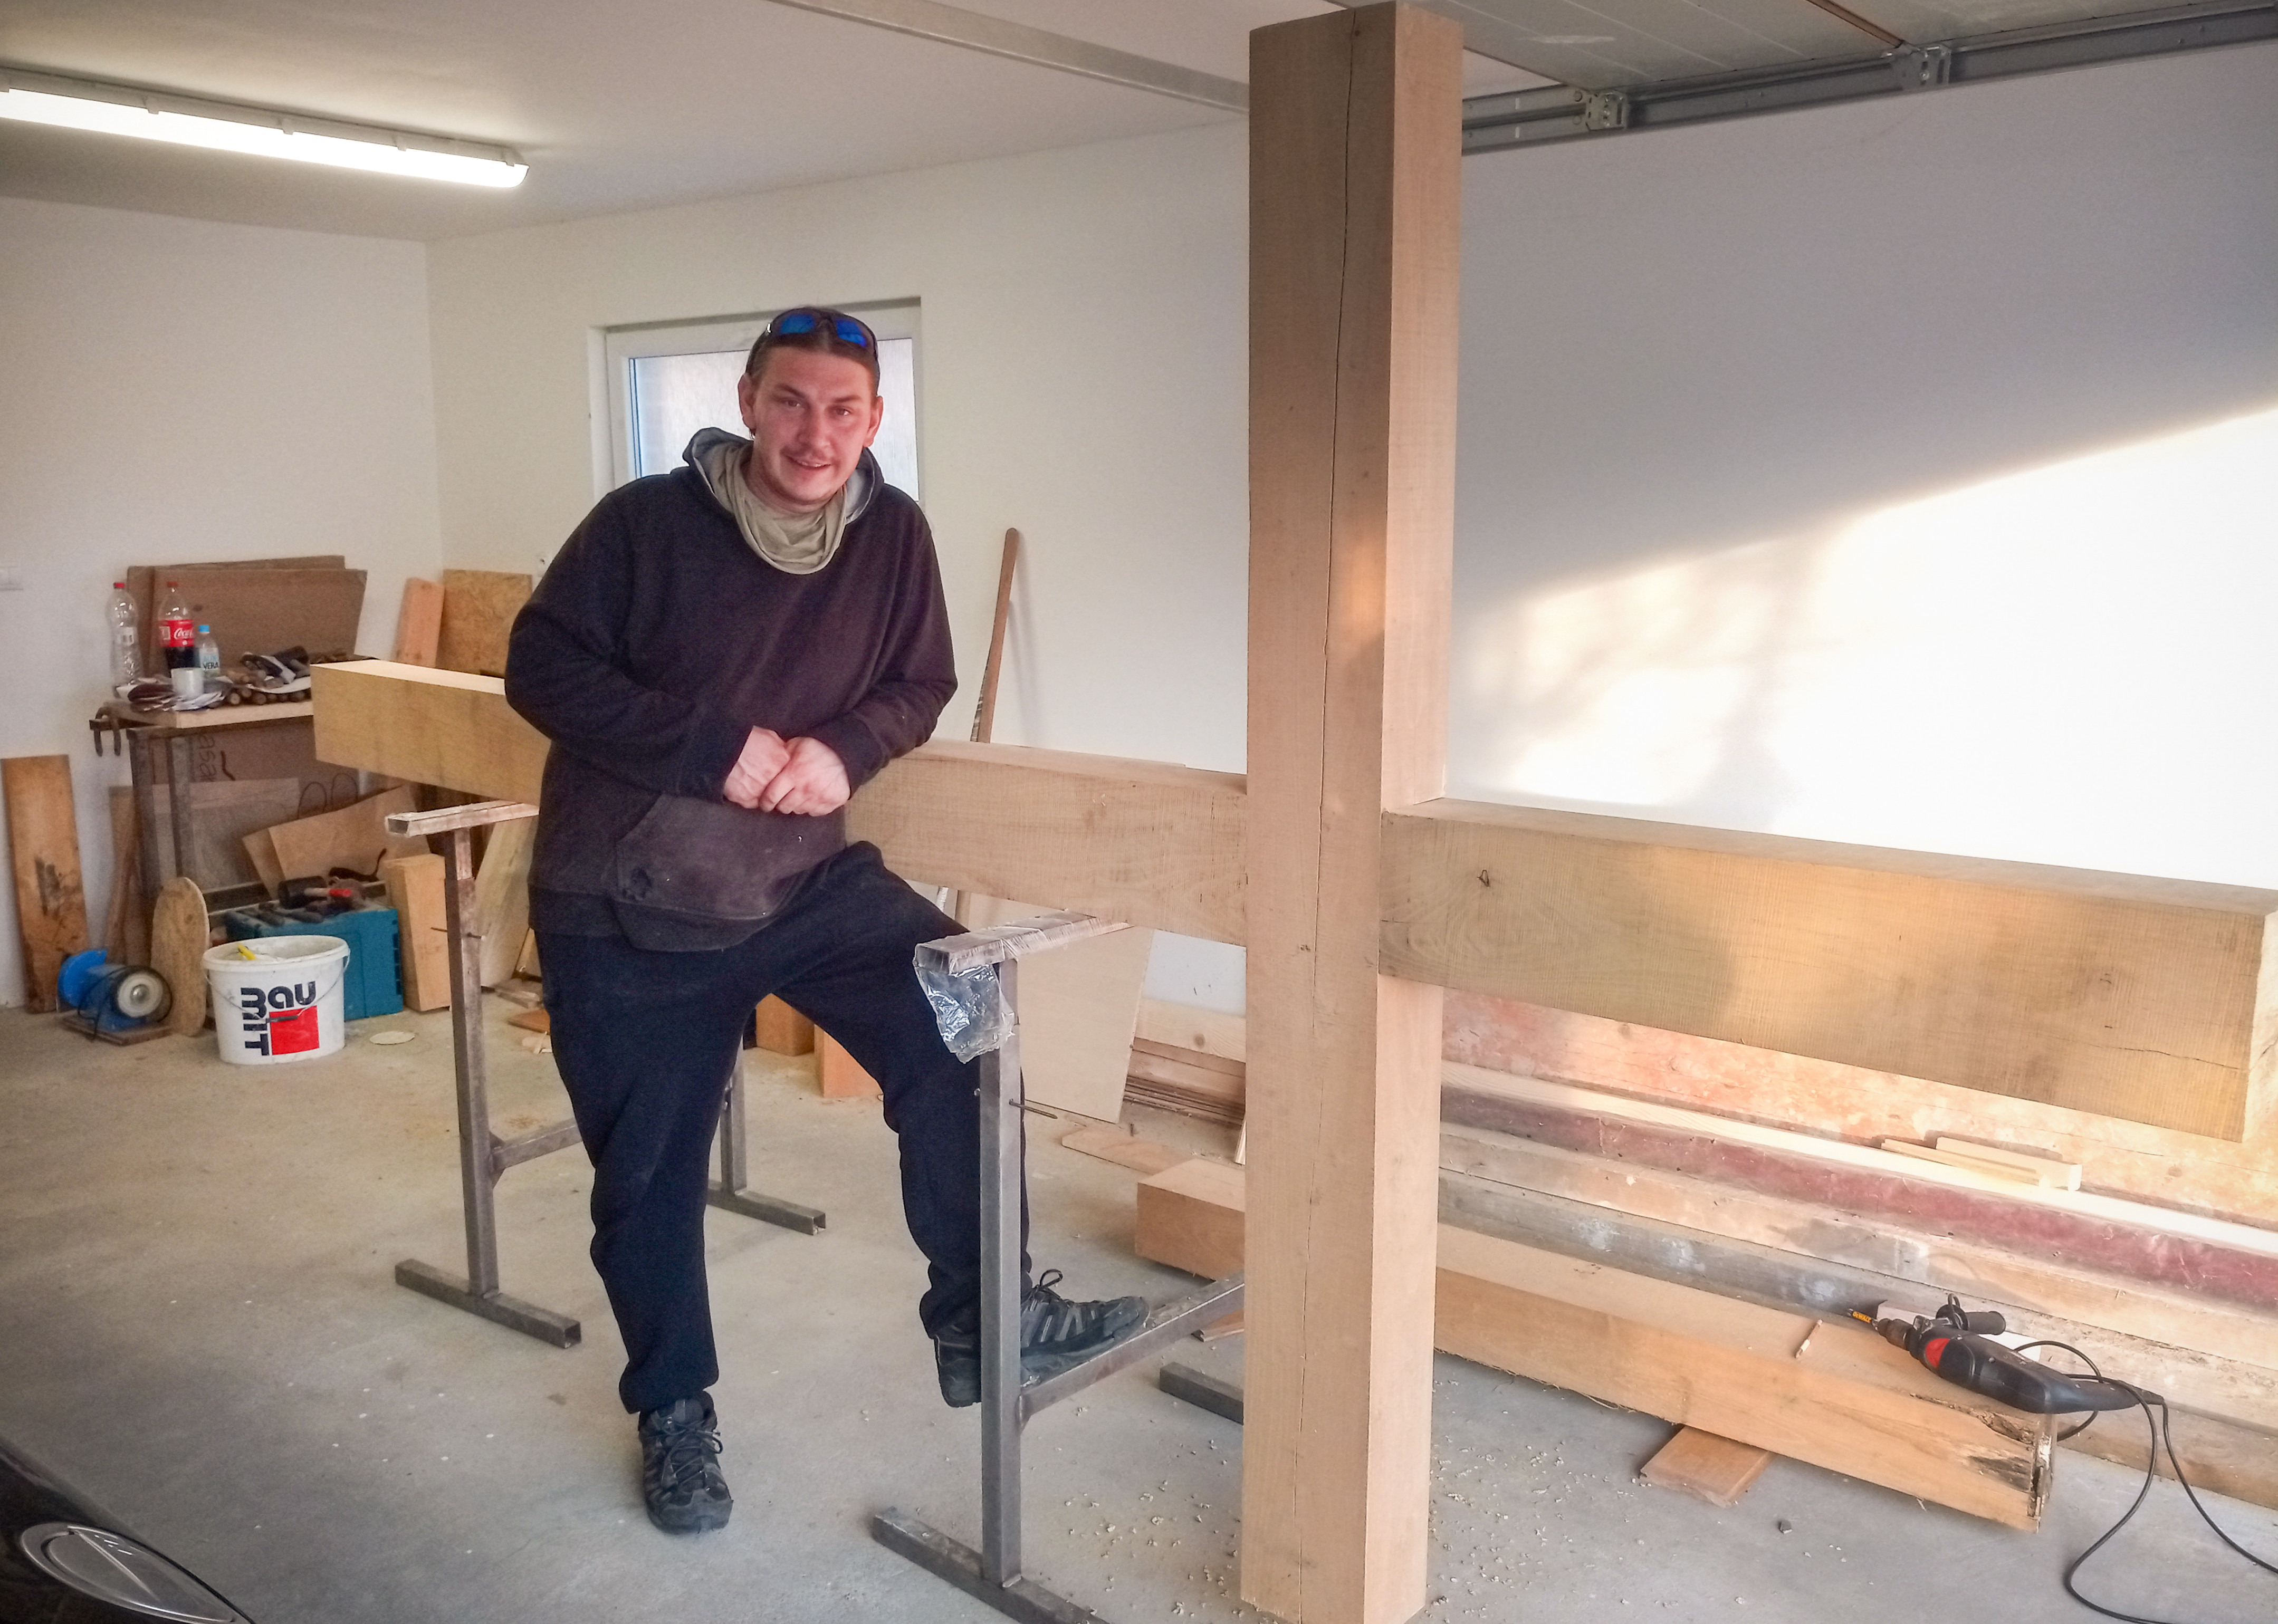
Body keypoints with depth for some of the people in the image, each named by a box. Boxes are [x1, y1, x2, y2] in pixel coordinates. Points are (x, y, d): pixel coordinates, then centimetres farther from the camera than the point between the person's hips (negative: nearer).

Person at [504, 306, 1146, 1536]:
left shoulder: (893, 534, -5)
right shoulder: (646, 523, -14)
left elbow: (920, 685, 5)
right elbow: (541, 666, -12)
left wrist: (844, 747, -17)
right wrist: (712, 746, -22)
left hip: (805, 876, 2)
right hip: (625, 905, -2)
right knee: (648, 1172, 9)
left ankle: (977, 1319, -2)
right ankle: (673, 1410, 34)